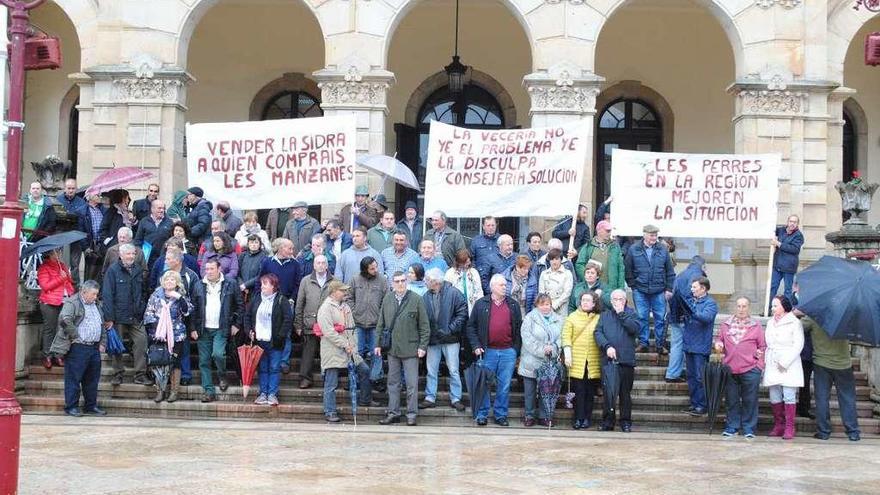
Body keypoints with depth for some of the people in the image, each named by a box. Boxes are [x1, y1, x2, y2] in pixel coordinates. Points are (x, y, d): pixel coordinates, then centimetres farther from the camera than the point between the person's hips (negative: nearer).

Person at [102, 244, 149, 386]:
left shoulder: (138, 270, 10)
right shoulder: (113, 270, -5)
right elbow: (107, 294, -8)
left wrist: (142, 312, 8)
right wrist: (109, 317, -14)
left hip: (136, 316, 4)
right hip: (118, 315, -4)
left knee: (141, 342, -5)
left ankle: (140, 374, 1)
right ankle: (118, 375, 15)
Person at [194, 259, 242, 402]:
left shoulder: (230, 284, 1)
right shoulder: (199, 286, 6)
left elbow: (240, 305, 5)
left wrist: (236, 324, -1)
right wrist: (193, 328, 0)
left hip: (221, 329, -3)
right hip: (203, 330, 3)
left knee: (218, 354, -22)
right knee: (204, 362, 2)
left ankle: (222, 376, 9)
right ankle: (209, 391, 10)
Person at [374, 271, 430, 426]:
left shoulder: (416, 299, -4)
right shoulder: (387, 299, 6)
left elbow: (424, 325, -2)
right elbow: (380, 323, 12)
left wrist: (423, 346, -7)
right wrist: (378, 343, 8)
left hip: (410, 348, -3)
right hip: (392, 348, 4)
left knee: (412, 384, 0)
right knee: (393, 382, 10)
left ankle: (411, 414, 9)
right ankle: (393, 413, 18)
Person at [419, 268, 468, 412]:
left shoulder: (453, 293, -9)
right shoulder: (426, 296, 2)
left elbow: (462, 313, -11)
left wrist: (451, 329, -15)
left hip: (450, 340, -3)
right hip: (433, 340, 4)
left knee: (454, 371, 3)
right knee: (431, 371, 9)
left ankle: (455, 399, 12)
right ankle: (430, 398, 18)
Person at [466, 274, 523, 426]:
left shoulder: (513, 305, 9)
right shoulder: (481, 304, 4)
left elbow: (519, 328, 10)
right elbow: (471, 326, 4)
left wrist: (516, 349, 3)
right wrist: (476, 346, -5)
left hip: (508, 352, 2)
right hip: (487, 351, -1)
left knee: (504, 386, 5)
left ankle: (501, 415, 14)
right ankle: (482, 415, 12)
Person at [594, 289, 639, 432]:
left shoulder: (630, 314, 12)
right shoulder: (604, 315, 15)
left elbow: (635, 329, -8)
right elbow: (598, 333, 2)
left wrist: (621, 313, -7)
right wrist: (607, 346, -14)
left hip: (626, 360, 0)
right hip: (608, 359, 1)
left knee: (625, 392, 5)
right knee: (608, 392, -1)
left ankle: (626, 421, 12)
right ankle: (608, 421, 6)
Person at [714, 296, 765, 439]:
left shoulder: (756, 325, 5)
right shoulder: (726, 324, 11)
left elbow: (763, 345, 6)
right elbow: (720, 339, 20)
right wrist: (718, 344, -1)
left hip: (750, 369, -2)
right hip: (730, 368, 2)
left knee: (750, 400, 1)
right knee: (732, 400, 8)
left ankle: (749, 429, 10)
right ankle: (732, 427, 17)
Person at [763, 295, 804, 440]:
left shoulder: (794, 322, -2)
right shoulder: (770, 322, 16)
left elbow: (798, 345, -7)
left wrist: (785, 362, -12)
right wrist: (765, 361, 6)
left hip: (789, 366, -5)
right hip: (772, 365, 5)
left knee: (789, 396, -7)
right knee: (774, 397, 4)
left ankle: (789, 427, -4)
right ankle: (778, 425, 13)